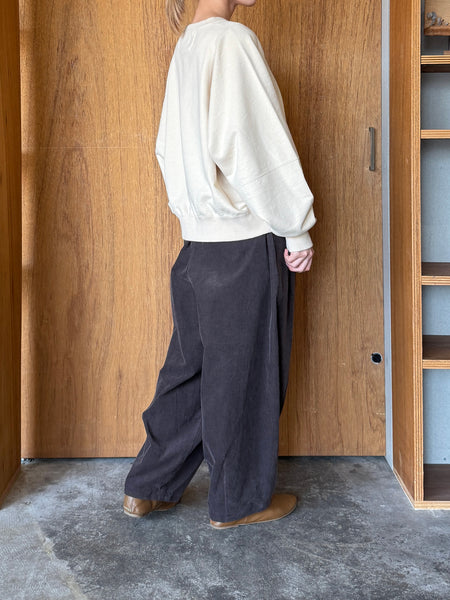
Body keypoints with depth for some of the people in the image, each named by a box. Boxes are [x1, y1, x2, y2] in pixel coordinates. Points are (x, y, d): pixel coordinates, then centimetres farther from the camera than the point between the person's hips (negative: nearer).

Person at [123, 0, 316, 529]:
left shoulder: (186, 47, 13)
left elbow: (169, 148, 18)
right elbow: (254, 146, -20)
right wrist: (297, 229, -12)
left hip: (200, 241, 8)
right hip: (246, 243, -8)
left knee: (193, 365, 17)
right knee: (244, 371, 5)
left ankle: (147, 489, 25)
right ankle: (239, 500, 22)